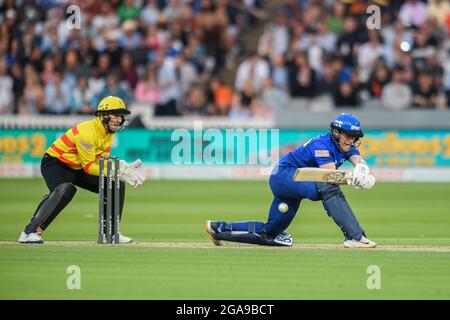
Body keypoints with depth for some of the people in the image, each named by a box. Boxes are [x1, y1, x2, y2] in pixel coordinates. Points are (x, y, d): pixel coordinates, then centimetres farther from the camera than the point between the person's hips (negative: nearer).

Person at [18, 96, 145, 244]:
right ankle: (30, 232, -40)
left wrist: (122, 168, -19)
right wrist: (117, 172, -32)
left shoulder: (109, 131, -1)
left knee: (116, 185, 3)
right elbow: (89, 167, -27)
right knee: (66, 189, -39)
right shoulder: (87, 132, -29)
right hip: (55, 164, -9)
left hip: (77, 169, 9)